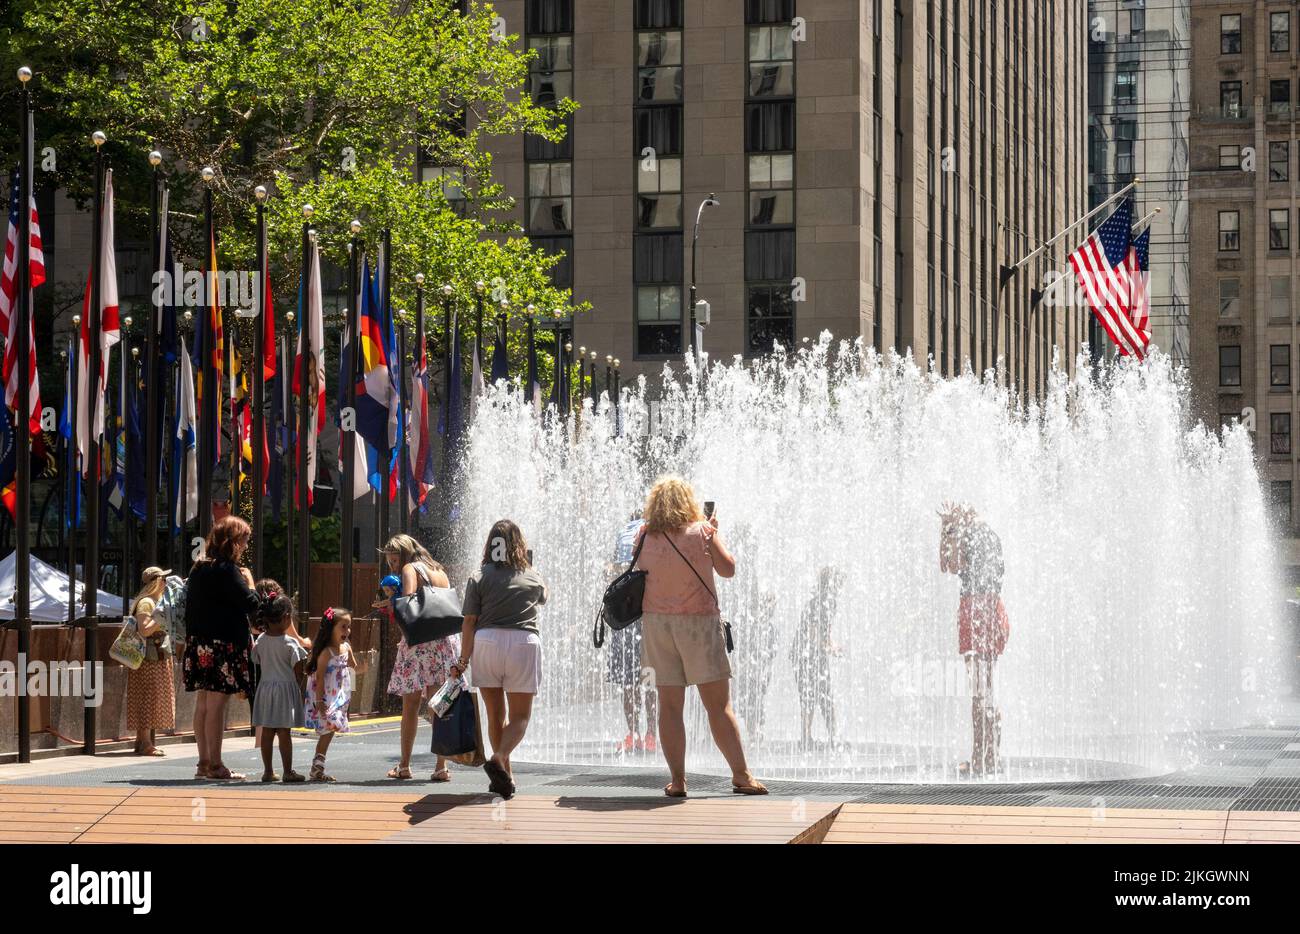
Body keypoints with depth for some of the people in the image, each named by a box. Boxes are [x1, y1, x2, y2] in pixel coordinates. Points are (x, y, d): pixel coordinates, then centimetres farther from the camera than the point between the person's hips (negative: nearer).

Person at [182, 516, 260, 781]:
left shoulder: (198, 569, 13)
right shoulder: (227, 570, -13)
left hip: (198, 646, 9)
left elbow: (189, 608, 18)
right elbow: (251, 604, -16)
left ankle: (204, 763, 15)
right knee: (217, 706, -7)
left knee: (202, 705, 10)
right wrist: (249, 582, 2)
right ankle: (215, 766, -6)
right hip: (223, 646, -9)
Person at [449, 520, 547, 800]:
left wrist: (463, 661, 2)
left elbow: (469, 622, -1)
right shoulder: (532, 577, 10)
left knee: (495, 714, 14)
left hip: (486, 642, 1)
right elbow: (543, 597, 34)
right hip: (524, 641, -1)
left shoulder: (479, 577, 4)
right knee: (520, 716, 3)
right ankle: (499, 758, -23)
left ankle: (505, 774, 18)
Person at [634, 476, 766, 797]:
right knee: (719, 704, 1)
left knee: (670, 705, 6)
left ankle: (677, 779, 3)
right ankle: (741, 775, 0)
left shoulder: (646, 538, -1)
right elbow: (728, 569, 1)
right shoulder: (702, 531, -5)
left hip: (657, 623, 2)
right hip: (699, 621, -2)